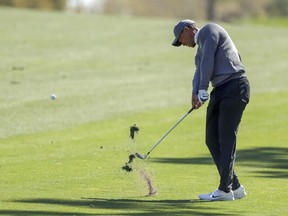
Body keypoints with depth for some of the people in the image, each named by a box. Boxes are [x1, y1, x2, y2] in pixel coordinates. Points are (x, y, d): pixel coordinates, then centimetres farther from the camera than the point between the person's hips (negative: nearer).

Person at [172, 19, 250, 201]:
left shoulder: (209, 30, -1)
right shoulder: (201, 49, 25)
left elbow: (207, 63, -9)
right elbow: (200, 71, 7)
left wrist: (203, 92, -9)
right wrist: (195, 94, -12)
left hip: (235, 87, -9)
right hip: (220, 91, 9)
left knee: (226, 139, -8)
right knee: (212, 139, 6)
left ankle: (225, 190, -7)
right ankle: (234, 187, 11)